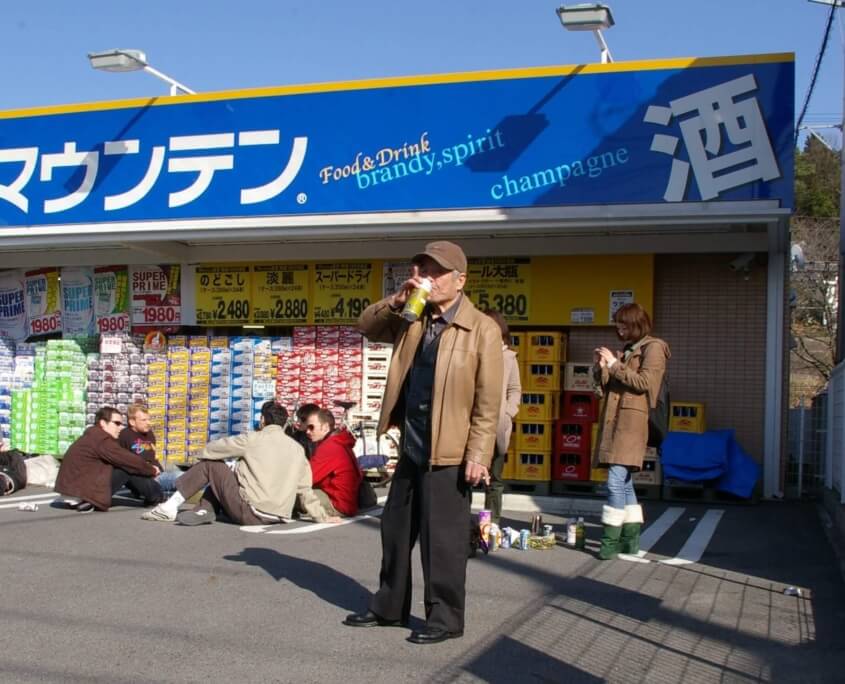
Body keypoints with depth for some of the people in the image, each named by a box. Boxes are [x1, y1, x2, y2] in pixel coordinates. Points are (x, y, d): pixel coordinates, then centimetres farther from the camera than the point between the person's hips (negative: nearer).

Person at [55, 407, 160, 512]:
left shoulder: (93, 436, 15)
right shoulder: (102, 440, -15)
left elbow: (124, 459, 17)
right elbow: (130, 460, -13)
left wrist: (146, 467, 9)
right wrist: (152, 470, 3)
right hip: (81, 490, -10)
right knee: (130, 468, -9)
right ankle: (156, 495, 7)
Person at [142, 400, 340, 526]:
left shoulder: (253, 439, -2)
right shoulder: (297, 449, 12)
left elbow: (211, 449, 6)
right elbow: (305, 490, 10)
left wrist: (205, 453, 29)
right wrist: (322, 517, 17)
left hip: (249, 511, -6)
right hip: (276, 517, 6)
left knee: (211, 463, 10)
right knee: (219, 474, 23)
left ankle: (170, 507, 8)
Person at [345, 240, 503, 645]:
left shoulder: (482, 330, -11)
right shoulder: (413, 320, 10)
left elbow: (488, 402, -13)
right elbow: (366, 327, 14)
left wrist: (477, 455, -18)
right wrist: (396, 301, -4)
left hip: (449, 452, -7)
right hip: (411, 447, 8)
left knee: (442, 537, 0)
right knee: (396, 528, 17)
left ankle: (445, 618, 15)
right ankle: (389, 607, 31)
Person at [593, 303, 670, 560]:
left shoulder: (653, 348, 0)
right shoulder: (626, 350, 21)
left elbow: (644, 382, -12)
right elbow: (609, 386, 20)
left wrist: (615, 365, -12)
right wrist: (601, 367, 3)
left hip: (631, 420, -8)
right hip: (613, 419, 8)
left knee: (616, 481, -14)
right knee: (624, 483, 9)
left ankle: (611, 540, -12)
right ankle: (630, 540, 14)